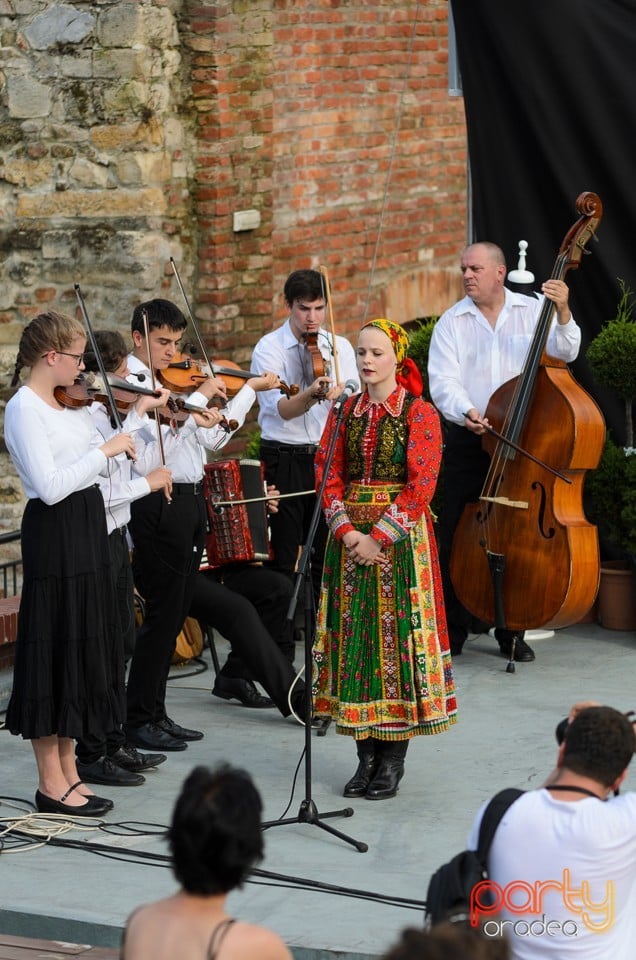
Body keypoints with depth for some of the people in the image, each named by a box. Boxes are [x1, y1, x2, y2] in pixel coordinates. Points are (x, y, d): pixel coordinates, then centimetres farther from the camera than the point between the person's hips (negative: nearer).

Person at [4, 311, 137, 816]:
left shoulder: (70, 403, 9)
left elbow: (101, 461, 13)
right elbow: (50, 486, -23)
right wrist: (104, 451, -19)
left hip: (88, 528, 9)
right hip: (55, 533, -9)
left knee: (82, 648, 13)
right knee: (55, 647, -3)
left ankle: (68, 770, 22)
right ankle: (52, 783, 4)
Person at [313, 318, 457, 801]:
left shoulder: (420, 413, -4)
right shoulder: (346, 411, 10)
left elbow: (421, 484, -11)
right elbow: (328, 473, 5)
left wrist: (379, 537, -16)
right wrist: (346, 530, -10)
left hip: (400, 537, -4)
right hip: (350, 536, 4)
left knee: (398, 634, -4)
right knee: (353, 636, 3)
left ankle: (394, 760, 3)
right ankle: (367, 755, 11)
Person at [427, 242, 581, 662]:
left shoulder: (533, 311, 4)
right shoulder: (452, 323, 3)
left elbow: (564, 352, -9)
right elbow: (443, 382, -7)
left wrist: (563, 313, -27)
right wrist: (465, 412, -27)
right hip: (469, 441, 0)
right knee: (456, 536, -2)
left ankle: (512, 632, 17)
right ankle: (453, 631, 10)